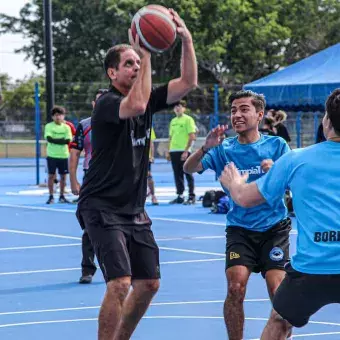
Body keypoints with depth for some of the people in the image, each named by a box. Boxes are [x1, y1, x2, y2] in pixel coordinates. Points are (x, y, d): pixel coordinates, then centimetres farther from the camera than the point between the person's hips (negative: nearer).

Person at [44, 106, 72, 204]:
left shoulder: (66, 127, 5)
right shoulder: (49, 126, 0)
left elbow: (68, 140, -8)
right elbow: (49, 139, -14)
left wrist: (55, 140, -14)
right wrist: (62, 140, -14)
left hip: (63, 155, 2)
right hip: (52, 155, -2)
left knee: (63, 176, 5)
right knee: (51, 175, -1)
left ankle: (62, 196, 16)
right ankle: (51, 197, 6)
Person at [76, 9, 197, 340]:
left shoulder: (147, 99, 7)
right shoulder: (107, 103, -14)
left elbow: (188, 82, 0)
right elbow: (135, 105, -35)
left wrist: (186, 39, -13)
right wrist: (147, 54, -29)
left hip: (134, 210, 8)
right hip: (102, 209, -8)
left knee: (149, 283, 11)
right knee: (120, 283, -19)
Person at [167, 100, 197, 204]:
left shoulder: (188, 119, -4)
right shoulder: (173, 121, 15)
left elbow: (192, 137, -10)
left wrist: (186, 151, -16)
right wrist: (168, 151, 12)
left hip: (184, 151, -6)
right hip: (174, 151, 6)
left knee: (188, 174, -2)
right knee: (177, 175, 7)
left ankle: (191, 197, 2)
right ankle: (180, 196, 13)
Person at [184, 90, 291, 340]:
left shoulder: (277, 145, 0)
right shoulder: (224, 149, 2)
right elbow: (189, 169, -10)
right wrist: (206, 147, -29)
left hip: (274, 228, -1)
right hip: (240, 229, 1)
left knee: (278, 291, -11)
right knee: (236, 287, -16)